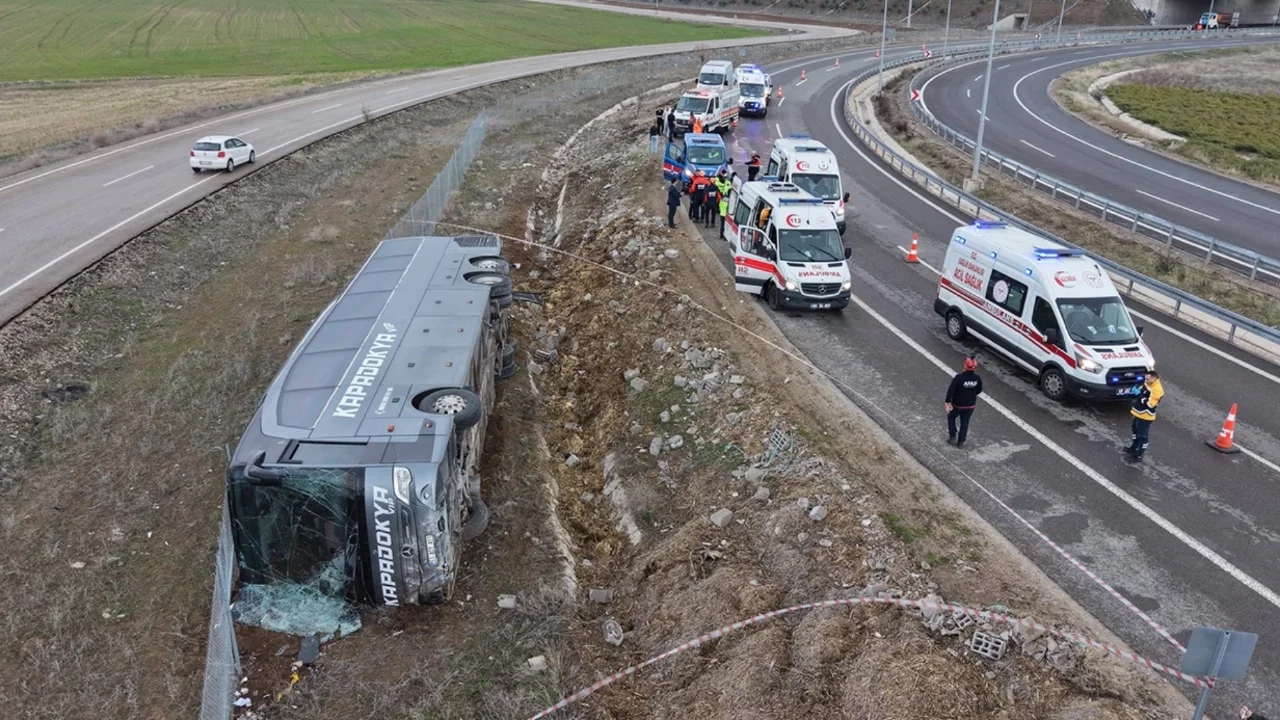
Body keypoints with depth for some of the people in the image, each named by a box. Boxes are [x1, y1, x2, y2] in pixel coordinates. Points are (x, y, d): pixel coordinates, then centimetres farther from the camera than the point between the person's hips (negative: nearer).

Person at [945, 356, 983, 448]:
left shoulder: (959, 378, -28)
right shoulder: (977, 379, -14)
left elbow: (951, 390, -25)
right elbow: (979, 391, 2)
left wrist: (948, 401, -13)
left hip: (957, 405, -3)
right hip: (970, 406, 3)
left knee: (951, 417, 25)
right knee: (965, 422, 20)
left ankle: (952, 436, 23)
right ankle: (960, 442, 28)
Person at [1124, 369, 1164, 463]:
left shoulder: (1157, 390, -27)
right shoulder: (1147, 383, 2)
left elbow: (1149, 404, -30)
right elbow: (1140, 392, 18)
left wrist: (1140, 396, -25)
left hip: (1145, 417, -10)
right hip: (1138, 413, 10)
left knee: (1143, 436, 2)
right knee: (1136, 430, 26)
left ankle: (1139, 456, 11)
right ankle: (1134, 448, 46)